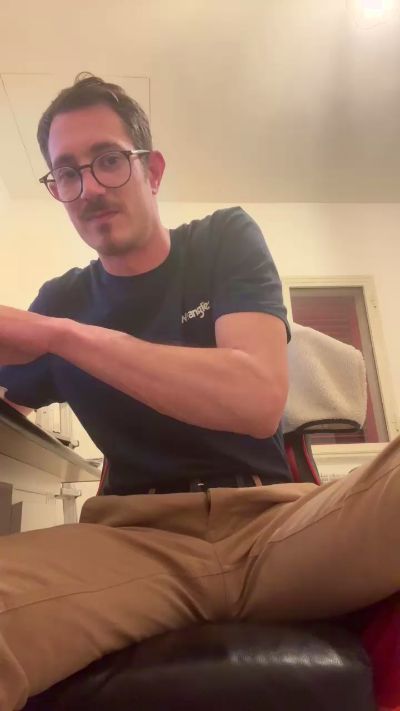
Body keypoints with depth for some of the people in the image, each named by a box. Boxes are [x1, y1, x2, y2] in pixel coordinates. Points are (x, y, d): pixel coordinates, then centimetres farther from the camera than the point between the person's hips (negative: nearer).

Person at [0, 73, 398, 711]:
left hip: (272, 520, 1)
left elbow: (259, 400, -14)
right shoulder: (57, 303, 11)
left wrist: (60, 334, -17)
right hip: (138, 538, 0)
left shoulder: (226, 240, 4)